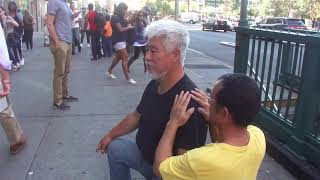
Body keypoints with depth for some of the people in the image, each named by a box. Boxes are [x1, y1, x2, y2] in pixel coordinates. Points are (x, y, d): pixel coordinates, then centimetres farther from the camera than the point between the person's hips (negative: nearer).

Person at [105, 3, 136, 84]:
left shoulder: (120, 17, 15)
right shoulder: (115, 17, -13)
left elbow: (126, 24, 12)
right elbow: (120, 29, -19)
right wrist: (129, 27, -6)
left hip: (122, 40, 10)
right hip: (118, 40, -10)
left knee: (118, 57, 16)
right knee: (125, 58, -12)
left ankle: (109, 71, 30)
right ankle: (127, 78, -10)